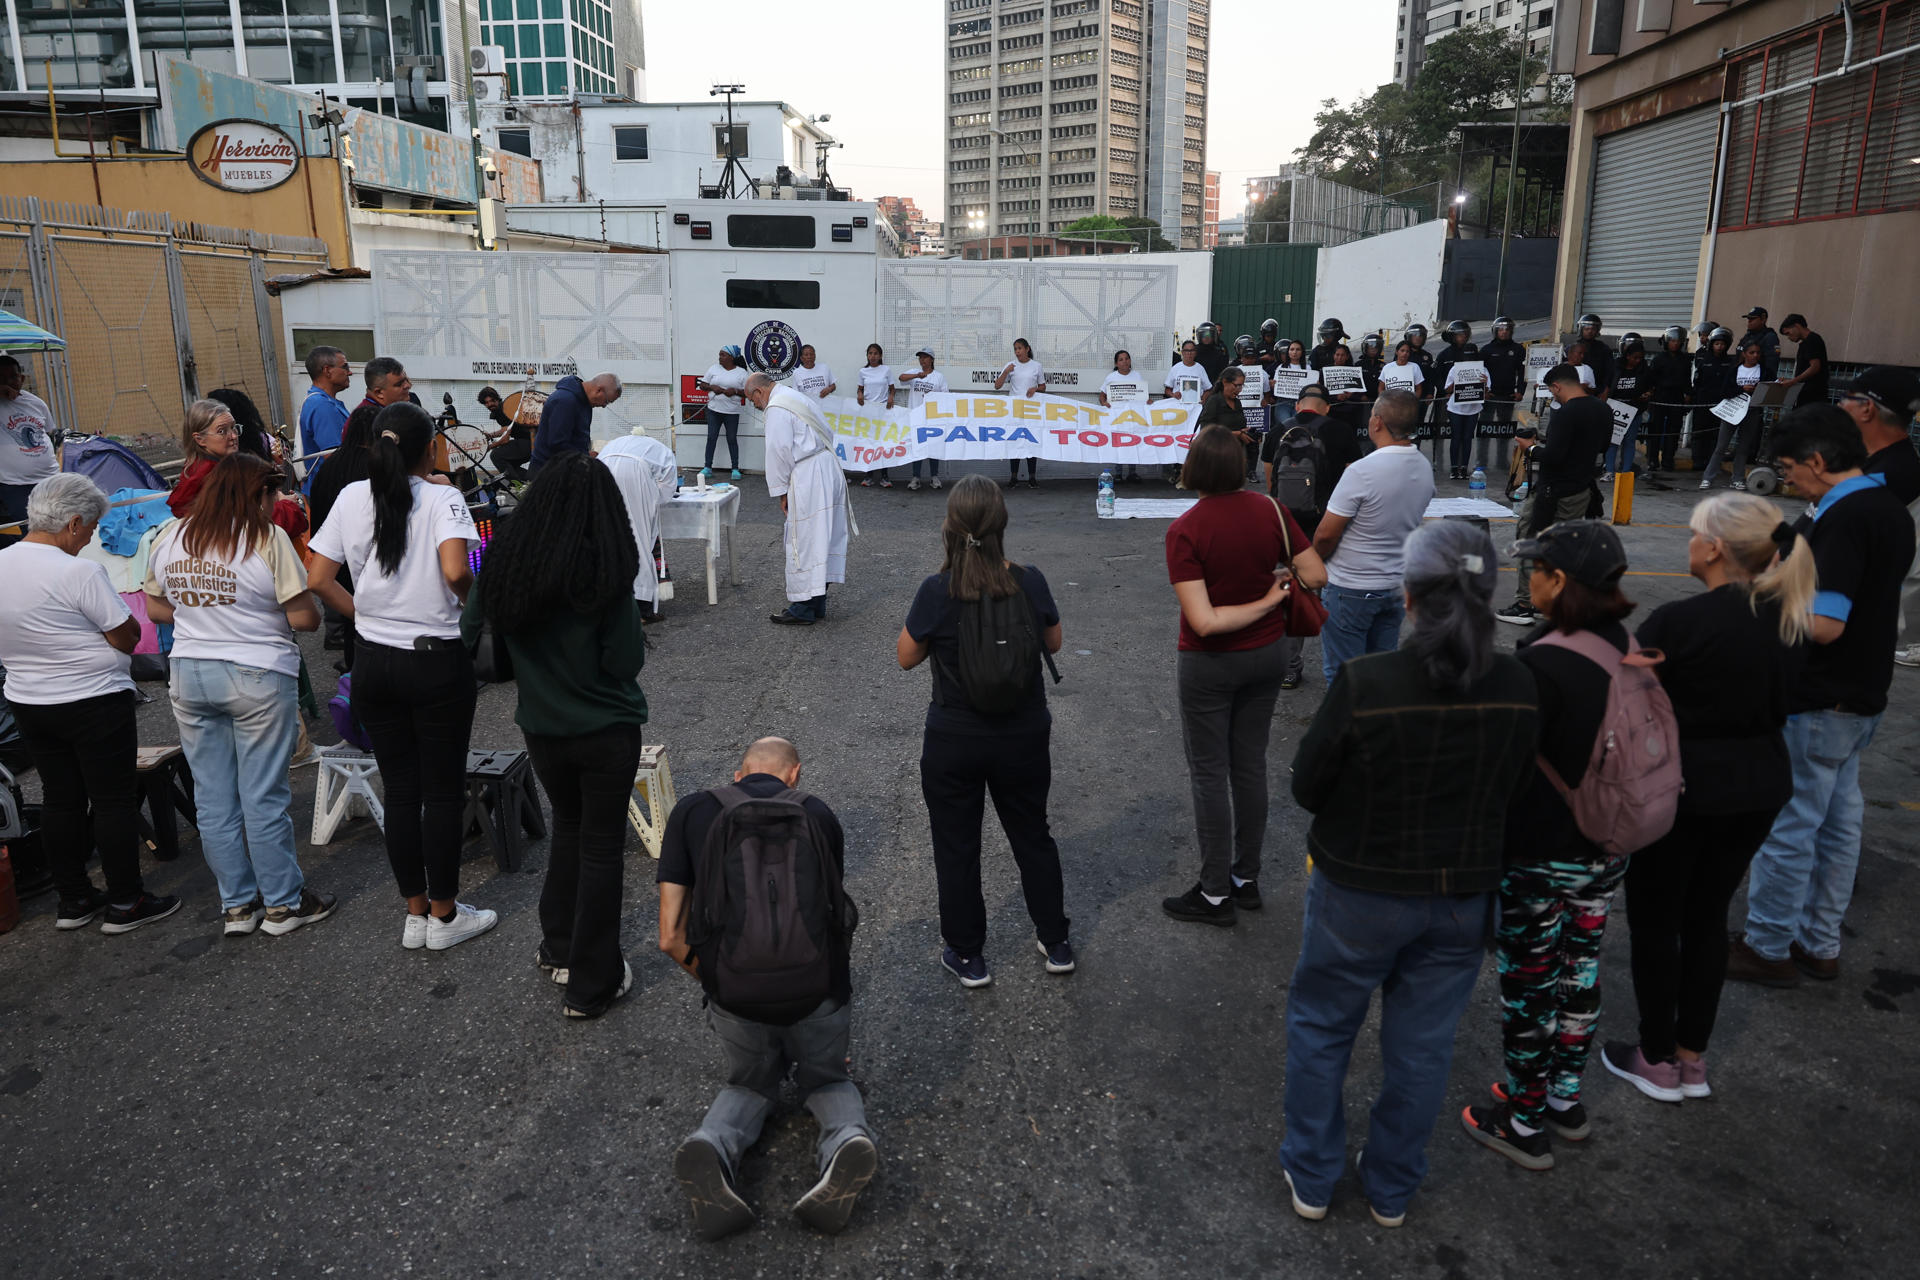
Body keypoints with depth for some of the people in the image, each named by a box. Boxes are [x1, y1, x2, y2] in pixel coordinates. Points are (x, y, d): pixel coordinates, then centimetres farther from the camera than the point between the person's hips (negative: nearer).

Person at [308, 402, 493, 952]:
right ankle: (444, 915, 17)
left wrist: (364, 615, 14)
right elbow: (455, 571, -27)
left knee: (399, 791, 13)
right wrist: (468, 598, -6)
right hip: (437, 661, -4)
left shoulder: (352, 497, 2)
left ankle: (416, 913, 24)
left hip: (373, 661, 5)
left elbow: (318, 579, 1)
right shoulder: (442, 498, -12)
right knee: (443, 791, 7)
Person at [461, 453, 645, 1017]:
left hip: (541, 727, 4)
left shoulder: (504, 564, -7)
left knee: (568, 826, 27)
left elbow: (470, 637, 1)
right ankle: (591, 985, 19)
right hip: (607, 730, -4)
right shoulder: (605, 573, -20)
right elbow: (626, 663, -16)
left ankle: (558, 949, 37)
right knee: (601, 847, 10)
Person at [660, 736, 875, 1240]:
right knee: (826, 1079, 29)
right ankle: (847, 1138, -4)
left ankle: (713, 1145, -4)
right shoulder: (818, 813, 11)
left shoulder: (691, 810, 8)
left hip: (735, 995, 0)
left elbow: (671, 938, 4)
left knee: (751, 1084, 29)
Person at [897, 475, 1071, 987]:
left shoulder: (937, 591, -20)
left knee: (957, 848, 15)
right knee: (1032, 835, 22)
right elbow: (1053, 642, 3)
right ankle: (1056, 942, 35)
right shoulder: (1030, 583, -14)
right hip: (1024, 738, 3)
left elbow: (906, 657, -6)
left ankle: (968, 955, 28)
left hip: (954, 743, -2)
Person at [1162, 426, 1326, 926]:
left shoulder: (1184, 531, -21)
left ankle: (1215, 894, 15)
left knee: (1209, 773, 7)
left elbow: (1203, 621, -25)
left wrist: (1266, 600, -14)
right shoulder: (1270, 510, -8)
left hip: (1212, 665, -5)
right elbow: (1316, 576, -4)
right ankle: (1247, 879, 28)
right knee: (1251, 765, 16)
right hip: (1268, 655, 5)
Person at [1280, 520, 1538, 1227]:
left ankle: (1311, 1180, 34)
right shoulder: (1517, 688, -13)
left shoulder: (1364, 683, -26)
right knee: (1421, 1047, 20)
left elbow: (1306, 786, -14)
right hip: (1463, 898, 3)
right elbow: (1510, 787, 1)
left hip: (1359, 893, -3)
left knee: (1320, 1029, 19)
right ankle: (1392, 1190, 38)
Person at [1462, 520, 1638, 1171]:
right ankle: (1566, 1098, 40)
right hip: (1607, 851, 7)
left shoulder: (1541, 664, -26)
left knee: (1528, 989, 9)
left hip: (1539, 860, -7)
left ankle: (1524, 1124, 25)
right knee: (1579, 972, 22)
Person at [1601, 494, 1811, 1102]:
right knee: (1708, 916, 18)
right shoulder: (1789, 619, 0)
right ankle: (1692, 1059, 28)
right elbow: (1777, 706, 9)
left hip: (1685, 788, -6)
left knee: (1654, 920, 10)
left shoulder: (1677, 621, -22)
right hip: (1762, 784, 7)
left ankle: (1658, 1062, 21)